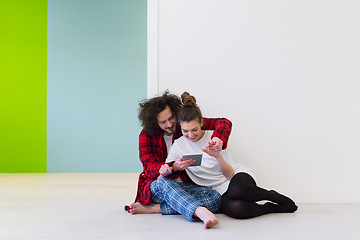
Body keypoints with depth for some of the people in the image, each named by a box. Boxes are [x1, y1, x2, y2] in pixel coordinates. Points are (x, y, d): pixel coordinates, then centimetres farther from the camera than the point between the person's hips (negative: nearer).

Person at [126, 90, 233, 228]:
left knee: (216, 197, -28)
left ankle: (153, 209, -33)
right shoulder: (146, 135, -2)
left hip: (185, 187, 2)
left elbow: (224, 123, -6)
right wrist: (174, 167, -34)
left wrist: (219, 138, -31)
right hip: (155, 186, -1)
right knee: (164, 183, -38)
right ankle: (201, 212, -60)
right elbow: (149, 167, -13)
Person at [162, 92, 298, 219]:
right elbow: (163, 174, -1)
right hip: (219, 190, 1)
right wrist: (165, 171, -26)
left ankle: (275, 197, -12)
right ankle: (274, 208, -11)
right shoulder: (178, 146, -1)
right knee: (235, 209, -37)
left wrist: (217, 156, -28)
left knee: (236, 190, -41)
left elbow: (230, 174, -9)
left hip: (239, 175, -1)